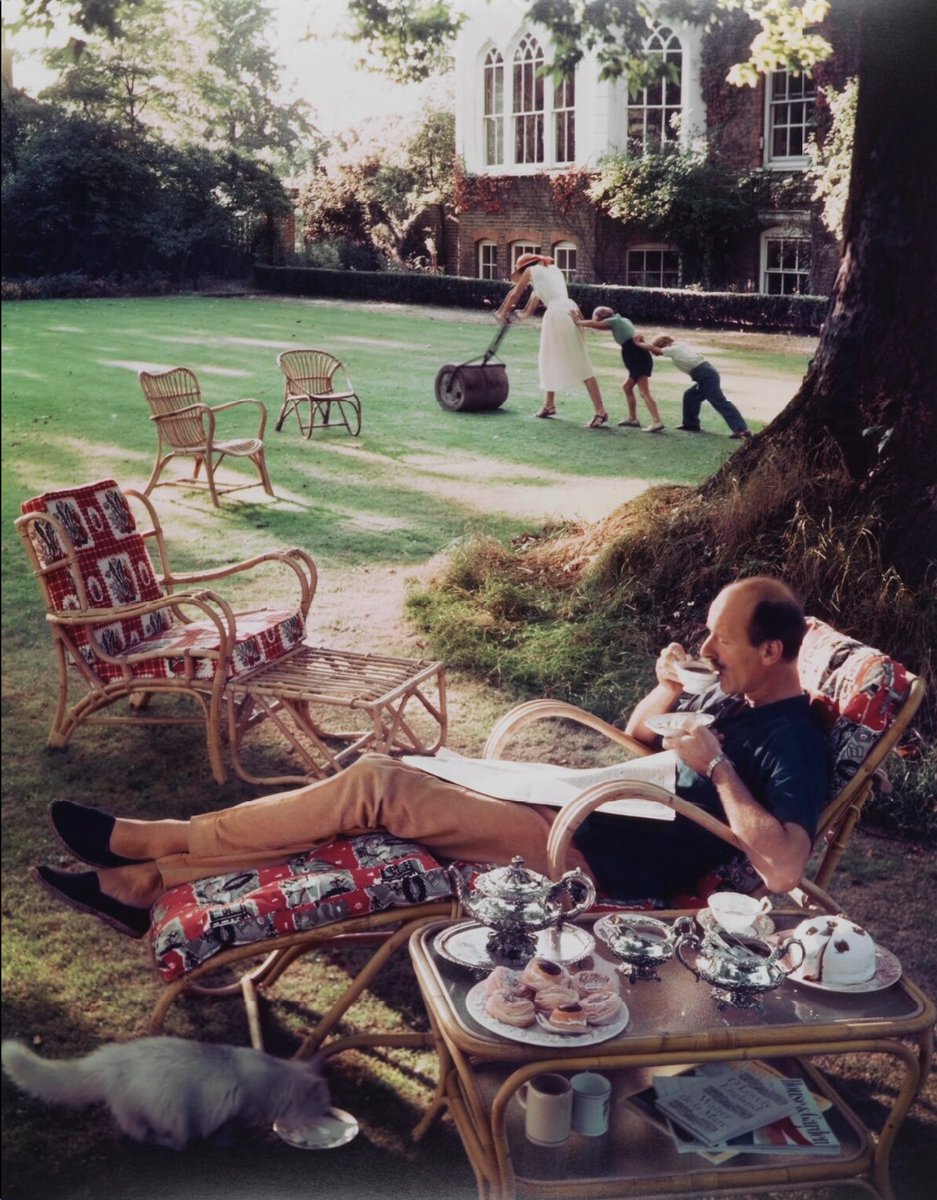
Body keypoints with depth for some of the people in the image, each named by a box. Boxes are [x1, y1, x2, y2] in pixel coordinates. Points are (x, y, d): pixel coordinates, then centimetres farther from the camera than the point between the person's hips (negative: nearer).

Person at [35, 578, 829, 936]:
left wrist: (715, 767, -25)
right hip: (574, 813, 9)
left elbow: (782, 871, -29)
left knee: (379, 786, -18)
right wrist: (667, 689, 6)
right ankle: (144, 884, -1)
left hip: (588, 863, -9)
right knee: (382, 779, -3)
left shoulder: (792, 744, -14)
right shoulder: (733, 694, 14)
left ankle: (144, 841, -6)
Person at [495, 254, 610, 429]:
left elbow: (514, 295, 20)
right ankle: (549, 405, 32)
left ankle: (600, 412, -12)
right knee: (550, 360, 20)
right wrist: (527, 313, 55)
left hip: (557, 313, -7)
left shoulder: (531, 270, 10)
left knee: (581, 365, -9)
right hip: (569, 311, 7)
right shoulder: (553, 269, 28)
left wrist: (502, 313, 36)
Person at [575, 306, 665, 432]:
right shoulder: (621, 320, 25)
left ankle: (657, 421, -24)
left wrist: (578, 322, 15)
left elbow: (594, 324, 3)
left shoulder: (613, 321, 2)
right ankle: (632, 418, 26)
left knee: (644, 392, -15)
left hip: (638, 357, -9)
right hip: (639, 357, 9)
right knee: (627, 386, 22)